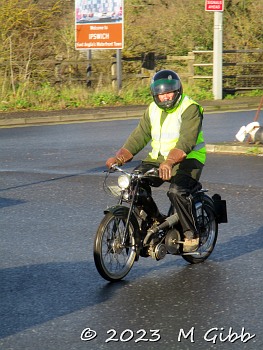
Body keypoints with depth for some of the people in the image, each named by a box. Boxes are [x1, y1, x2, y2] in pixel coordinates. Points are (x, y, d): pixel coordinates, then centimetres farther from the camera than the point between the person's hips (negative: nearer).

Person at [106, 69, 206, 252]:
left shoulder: (190, 109, -12)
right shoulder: (153, 110, 11)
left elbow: (186, 140, -25)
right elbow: (139, 136, 6)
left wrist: (170, 162, -41)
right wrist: (119, 157, -11)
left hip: (187, 160, -7)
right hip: (157, 158, 7)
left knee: (176, 191, -32)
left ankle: (191, 234, -14)